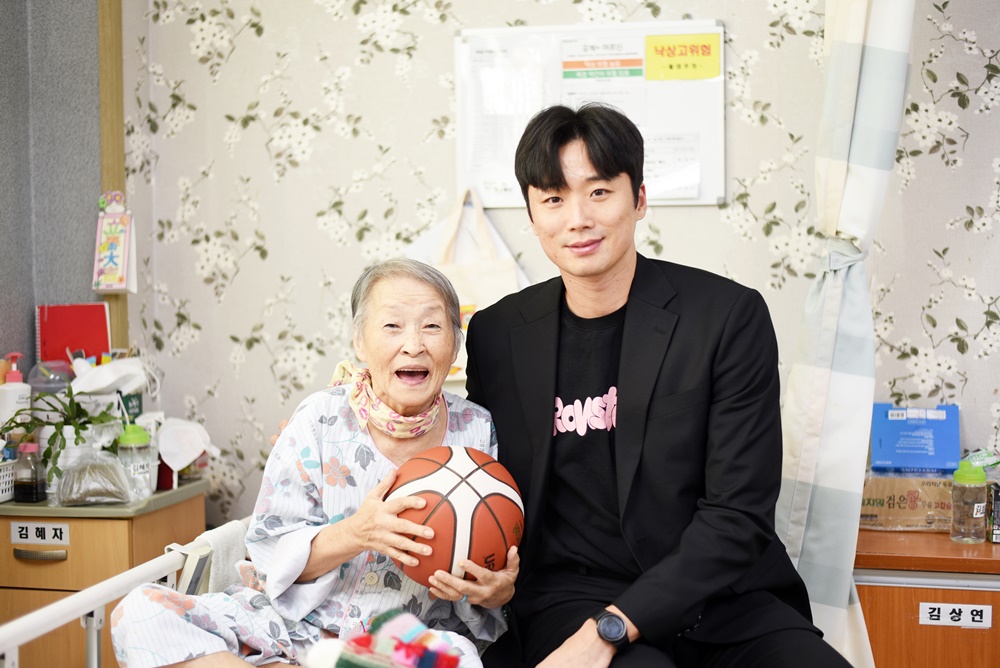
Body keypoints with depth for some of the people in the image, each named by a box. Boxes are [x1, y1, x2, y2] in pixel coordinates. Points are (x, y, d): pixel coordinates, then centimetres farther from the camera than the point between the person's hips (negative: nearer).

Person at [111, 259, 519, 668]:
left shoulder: (477, 433, -2)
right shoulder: (321, 421, -6)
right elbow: (273, 558, -5)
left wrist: (496, 590, -21)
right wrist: (355, 533, -25)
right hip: (296, 626, 1)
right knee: (140, 611, -20)